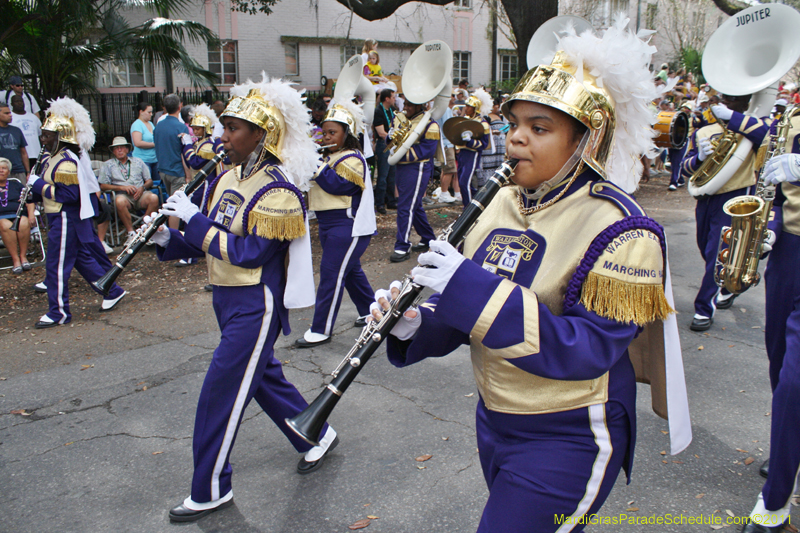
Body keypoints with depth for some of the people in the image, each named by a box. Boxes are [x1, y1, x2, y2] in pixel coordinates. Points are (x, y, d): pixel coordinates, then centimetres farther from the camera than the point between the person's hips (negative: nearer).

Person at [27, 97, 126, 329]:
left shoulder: (66, 162, -20)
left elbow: (68, 194, -27)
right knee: (84, 258, 16)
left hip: (67, 219, -10)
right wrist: (35, 190, 1)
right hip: (63, 216, 10)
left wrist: (39, 184, -19)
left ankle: (59, 312, 7)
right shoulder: (52, 158, 12)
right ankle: (112, 291, 25)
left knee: (57, 264, -2)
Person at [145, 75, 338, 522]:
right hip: (229, 298, 9)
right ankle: (319, 437, 40)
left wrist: (194, 219, -22)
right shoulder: (228, 178, 8)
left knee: (221, 393, -2)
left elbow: (249, 253, -24)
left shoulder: (277, 191, -19)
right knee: (263, 376, 21)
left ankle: (211, 491, 15)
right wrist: (170, 239, -6)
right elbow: (209, 239, 13)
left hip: (256, 304, -9)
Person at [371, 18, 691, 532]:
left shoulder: (617, 228, -20)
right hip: (495, 420, 7)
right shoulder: (505, 204, 2)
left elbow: (587, 350, -28)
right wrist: (415, 325, -15)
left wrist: (474, 289, -34)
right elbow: (464, 313, 6)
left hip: (567, 440, -7)